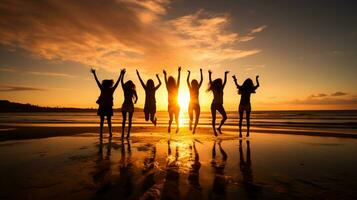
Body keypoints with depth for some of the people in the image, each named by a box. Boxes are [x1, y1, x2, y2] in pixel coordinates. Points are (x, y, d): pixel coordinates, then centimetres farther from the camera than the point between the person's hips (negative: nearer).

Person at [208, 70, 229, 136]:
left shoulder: (221, 88, 8)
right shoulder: (214, 89, -4)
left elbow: (225, 81, 10)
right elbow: (210, 82, -14)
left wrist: (225, 74, 10)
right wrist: (209, 74, -20)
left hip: (220, 105, 5)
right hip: (214, 105, -5)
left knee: (225, 117, -4)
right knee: (214, 118, 1)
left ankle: (219, 128, 12)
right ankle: (214, 130, 9)